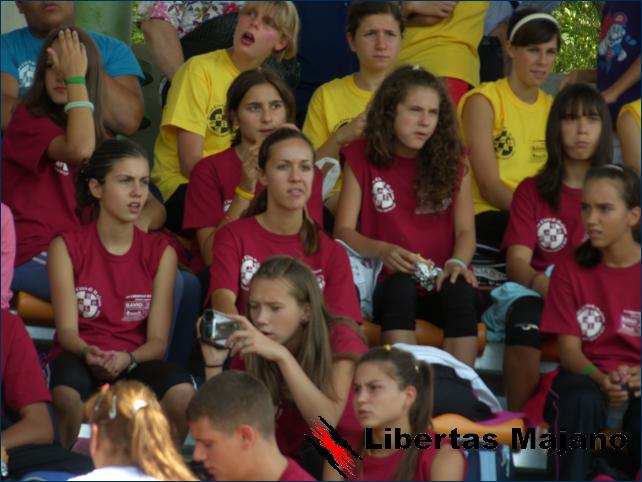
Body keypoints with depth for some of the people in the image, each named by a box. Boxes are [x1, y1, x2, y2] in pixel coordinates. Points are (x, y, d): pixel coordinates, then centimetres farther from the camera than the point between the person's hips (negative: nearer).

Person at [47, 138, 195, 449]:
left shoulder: (160, 253, 6)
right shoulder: (66, 247, 1)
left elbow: (158, 340, -2)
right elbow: (67, 329, -7)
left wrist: (126, 359, -24)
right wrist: (88, 353, -31)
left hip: (134, 362, 2)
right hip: (78, 357, -2)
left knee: (182, 393, -32)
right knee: (67, 394, -38)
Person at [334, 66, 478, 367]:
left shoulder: (452, 160, 9)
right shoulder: (362, 158, 5)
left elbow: (465, 230, 4)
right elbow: (343, 231, 0)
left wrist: (457, 263, -19)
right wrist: (382, 251, -21)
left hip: (439, 284, 1)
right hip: (389, 284, -1)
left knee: (460, 290, -34)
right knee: (401, 286, -36)